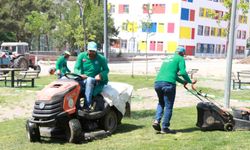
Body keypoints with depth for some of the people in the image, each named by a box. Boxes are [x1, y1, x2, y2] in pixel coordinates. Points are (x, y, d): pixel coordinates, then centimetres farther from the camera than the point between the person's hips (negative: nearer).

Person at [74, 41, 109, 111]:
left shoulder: (101, 58, 1)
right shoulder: (81, 56, 5)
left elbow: (106, 70, 6)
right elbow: (76, 68, 2)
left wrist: (100, 75, -17)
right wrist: (80, 75, -21)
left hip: (96, 81, -2)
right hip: (82, 79, 2)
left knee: (89, 80, -38)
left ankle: (87, 105, -41)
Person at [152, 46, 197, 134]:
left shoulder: (167, 58, 28)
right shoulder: (180, 58, 8)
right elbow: (183, 72, -5)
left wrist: (183, 82, 37)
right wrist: (190, 81, 9)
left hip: (157, 82, 7)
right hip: (168, 83, -6)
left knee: (161, 103, 24)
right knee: (168, 106, 4)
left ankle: (156, 121, 7)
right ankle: (165, 128, 7)